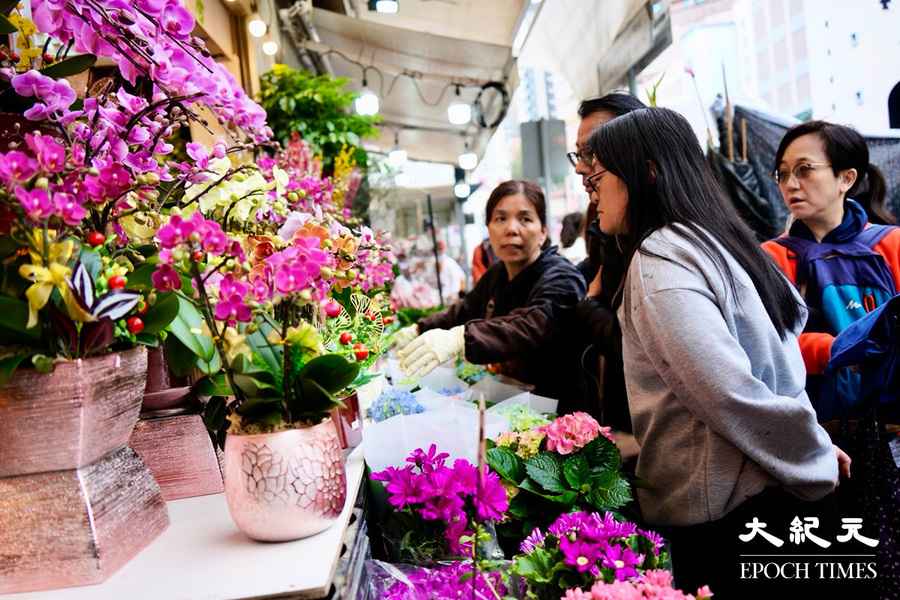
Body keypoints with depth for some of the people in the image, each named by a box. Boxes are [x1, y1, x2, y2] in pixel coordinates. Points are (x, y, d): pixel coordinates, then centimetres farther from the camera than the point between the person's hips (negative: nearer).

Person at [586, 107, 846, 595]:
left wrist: (817, 465, -11)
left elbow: (728, 394, -25)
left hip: (720, 509, -9)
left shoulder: (658, 259, -18)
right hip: (764, 494, 9)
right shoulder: (710, 240, 11)